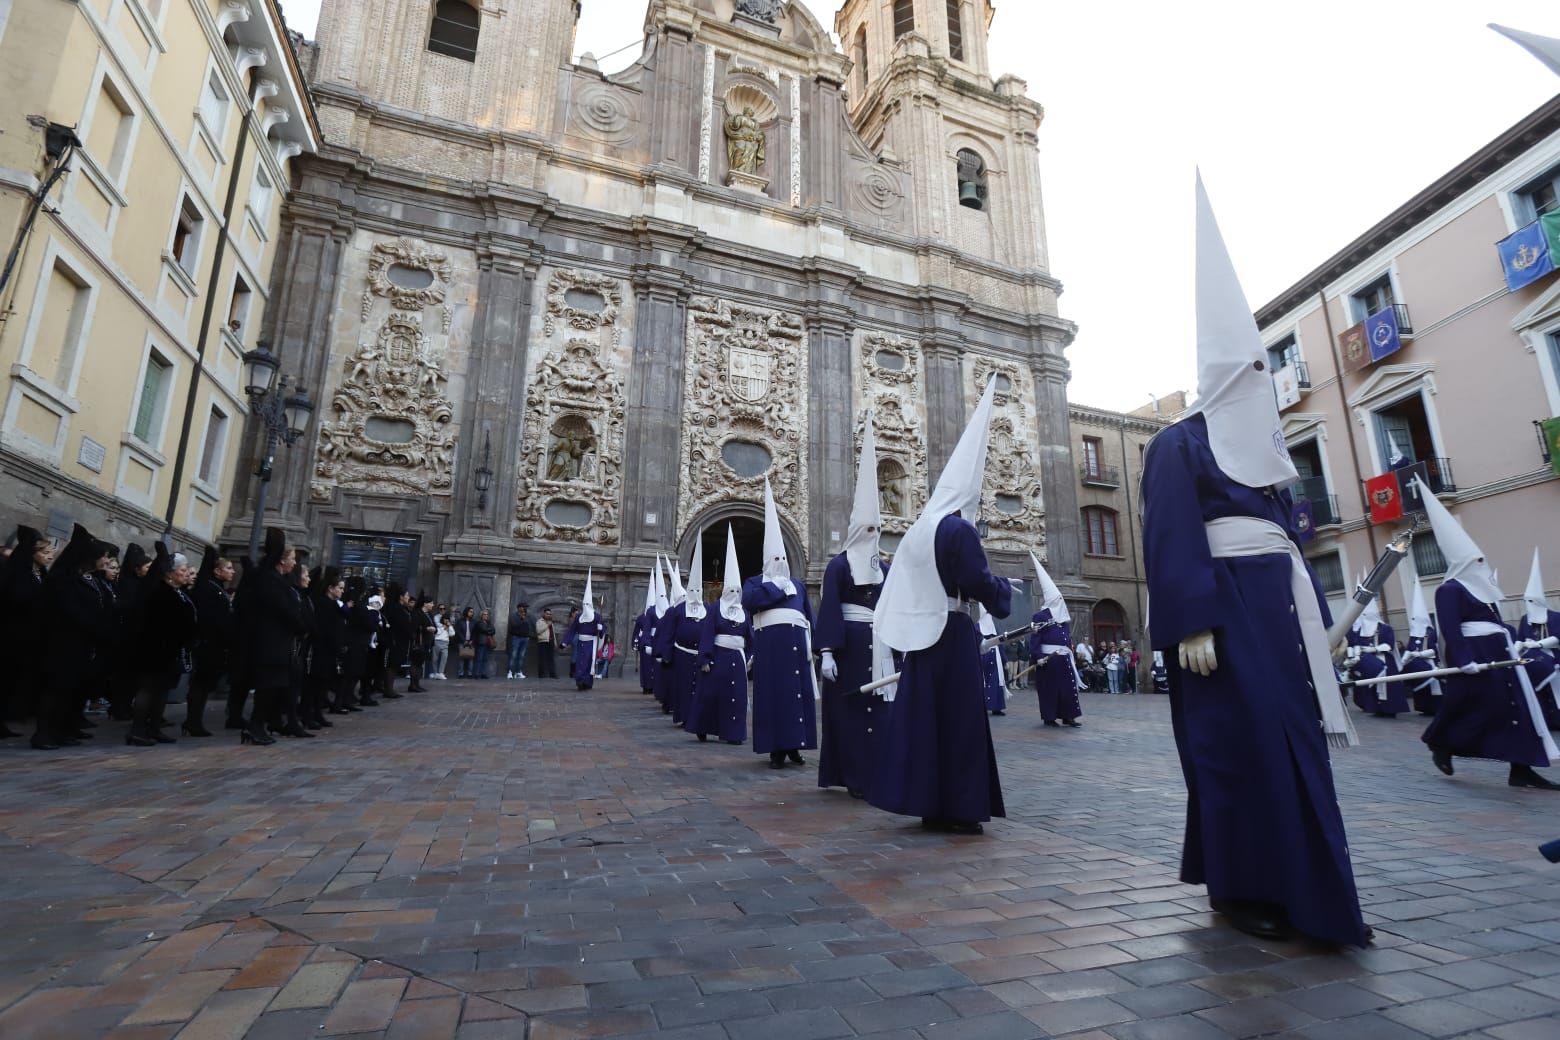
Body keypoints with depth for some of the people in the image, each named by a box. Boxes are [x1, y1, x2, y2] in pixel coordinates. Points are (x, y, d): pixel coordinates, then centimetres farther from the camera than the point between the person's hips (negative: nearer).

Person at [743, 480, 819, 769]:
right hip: (770, 645, -4)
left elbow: (809, 616, 16)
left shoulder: (798, 585, 20)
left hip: (796, 644, 4)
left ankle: (794, 746, 13)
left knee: (798, 693, 4)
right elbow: (748, 601, -12)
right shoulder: (755, 582, 10)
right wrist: (777, 585, -7)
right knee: (772, 693, -4)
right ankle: (776, 749, 2)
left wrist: (811, 643, 5)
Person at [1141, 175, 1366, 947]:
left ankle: (1298, 888, 21)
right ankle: (1241, 888, 8)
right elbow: (1172, 541, -15)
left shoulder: (1260, 444, 20)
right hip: (1225, 608, -8)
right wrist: (1192, 623, -22)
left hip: (1279, 604, 8)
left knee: (1297, 741, 9)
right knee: (1242, 745, -5)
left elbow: (1288, 532, 21)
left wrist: (1312, 608, 16)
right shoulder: (1178, 446, -5)